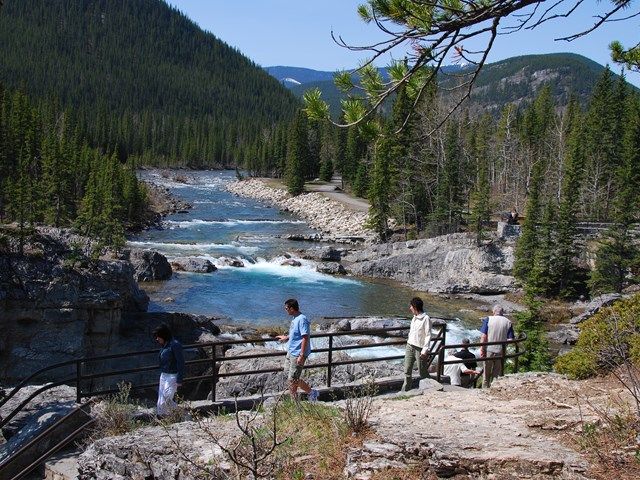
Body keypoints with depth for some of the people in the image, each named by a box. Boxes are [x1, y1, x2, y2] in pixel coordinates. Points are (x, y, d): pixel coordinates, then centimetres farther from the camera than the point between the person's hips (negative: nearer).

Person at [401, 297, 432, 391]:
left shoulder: (426, 319, -14)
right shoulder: (414, 318, 10)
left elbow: (428, 335, -15)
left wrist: (425, 350, -19)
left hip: (419, 348, -8)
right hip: (409, 347, 8)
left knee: (422, 373, 2)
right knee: (407, 371, 9)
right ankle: (405, 390, 16)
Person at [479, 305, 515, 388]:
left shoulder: (488, 319, -4)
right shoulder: (508, 322, 0)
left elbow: (483, 336, -9)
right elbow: (510, 339, -4)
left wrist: (481, 349, -5)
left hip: (489, 350, -1)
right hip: (501, 351, 1)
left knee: (486, 373, 11)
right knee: (497, 374, 13)